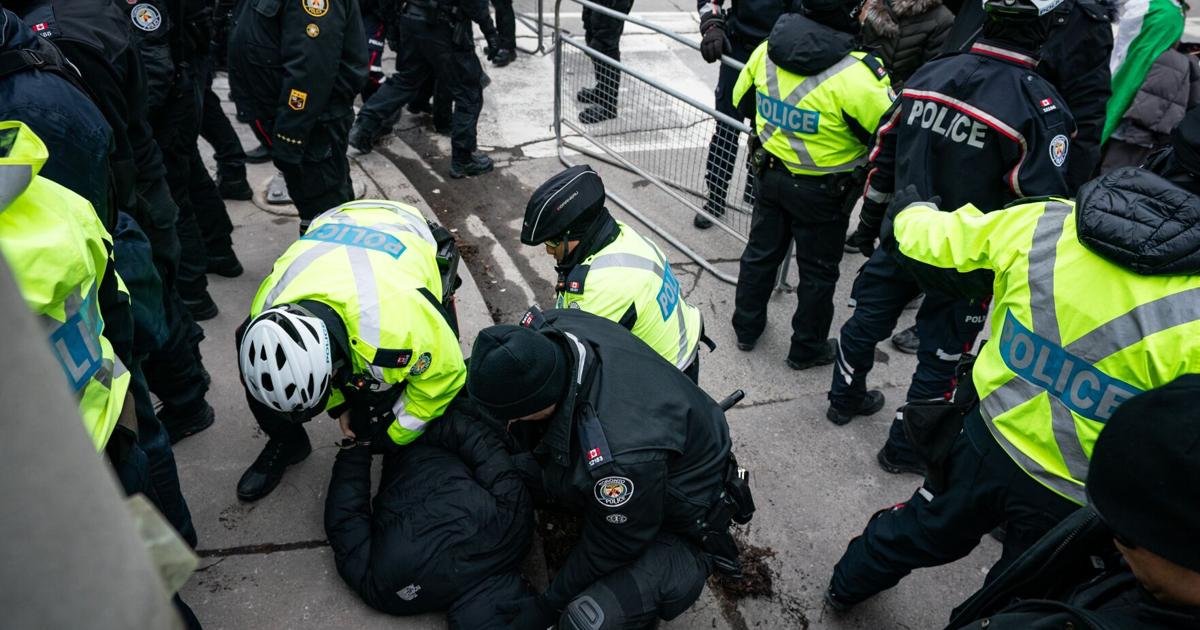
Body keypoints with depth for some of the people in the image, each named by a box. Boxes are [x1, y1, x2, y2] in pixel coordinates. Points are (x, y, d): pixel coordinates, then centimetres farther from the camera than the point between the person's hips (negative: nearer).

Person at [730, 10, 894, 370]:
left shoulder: (766, 50, -11)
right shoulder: (853, 76, -29)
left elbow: (742, 102, 6)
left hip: (771, 174, 5)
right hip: (822, 191, -5)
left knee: (761, 252, 23)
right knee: (818, 271, 15)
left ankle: (746, 328, 40)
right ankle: (807, 349, 32)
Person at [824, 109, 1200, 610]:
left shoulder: (1038, 223, -17)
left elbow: (932, 243, 0)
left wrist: (912, 210, 21)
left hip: (987, 444, 4)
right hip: (1077, 505, -3)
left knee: (921, 530, 32)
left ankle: (846, 585, 57)